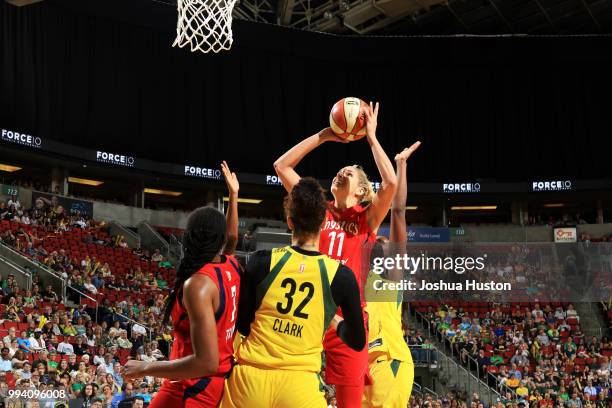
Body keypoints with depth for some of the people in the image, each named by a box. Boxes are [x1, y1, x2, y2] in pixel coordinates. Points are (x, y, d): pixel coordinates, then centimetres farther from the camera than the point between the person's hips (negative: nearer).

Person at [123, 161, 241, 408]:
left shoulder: (197, 284, -22)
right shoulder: (232, 267, 1)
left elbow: (206, 362, -27)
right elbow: (231, 239, 30)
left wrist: (145, 368, -20)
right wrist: (233, 195, 38)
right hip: (225, 382, 9)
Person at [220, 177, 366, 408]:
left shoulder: (261, 261, -1)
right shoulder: (341, 275, -3)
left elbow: (242, 326, 7)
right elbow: (357, 342, 7)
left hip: (250, 378, 2)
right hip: (300, 384, -2)